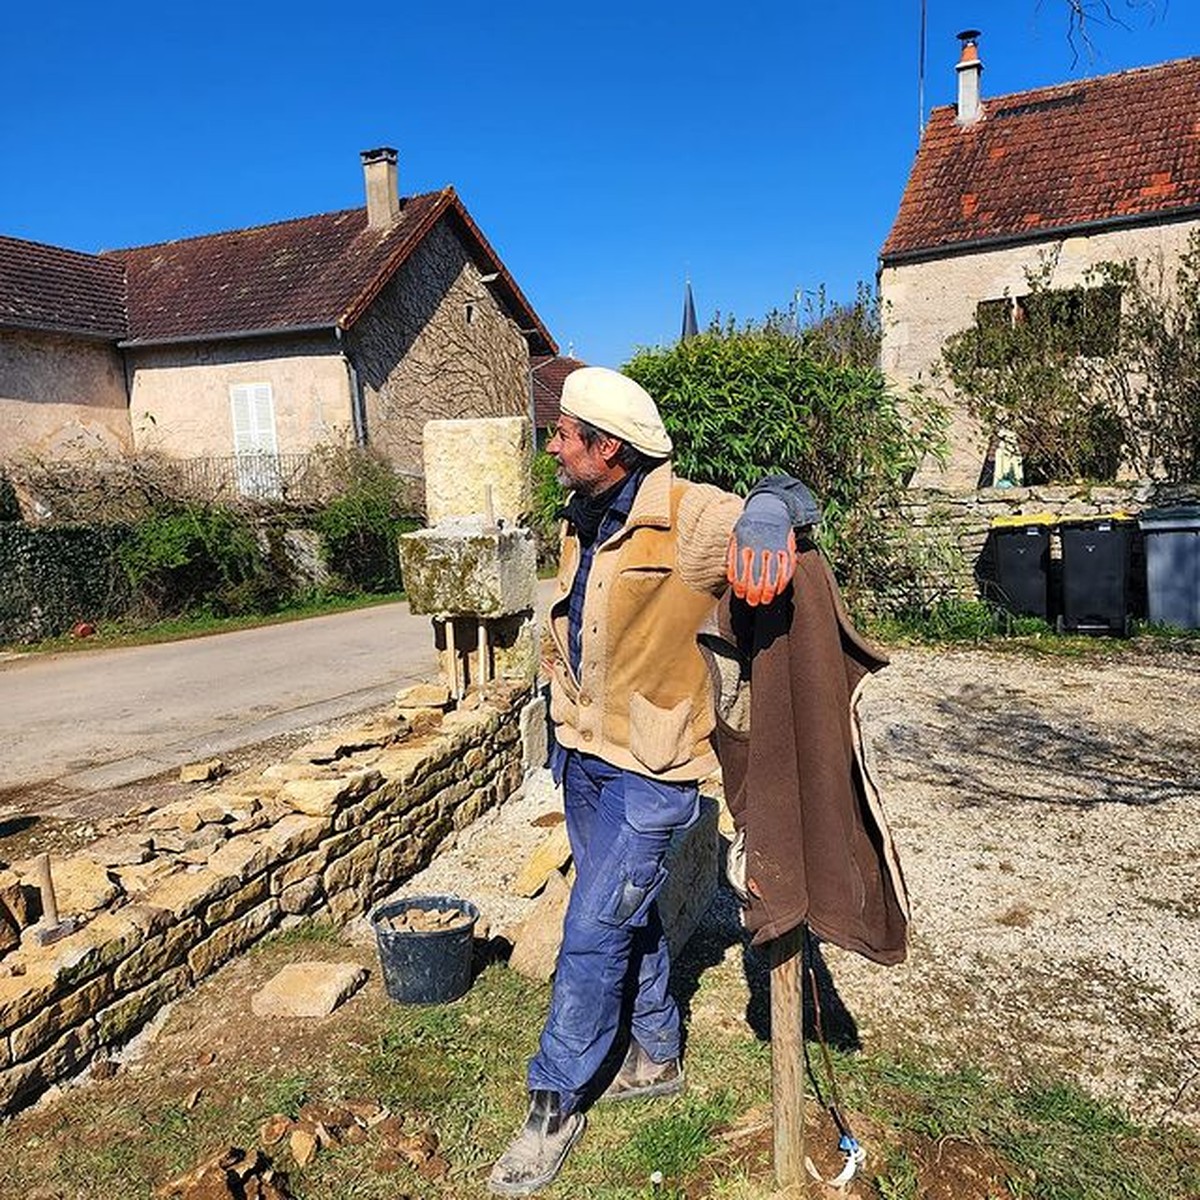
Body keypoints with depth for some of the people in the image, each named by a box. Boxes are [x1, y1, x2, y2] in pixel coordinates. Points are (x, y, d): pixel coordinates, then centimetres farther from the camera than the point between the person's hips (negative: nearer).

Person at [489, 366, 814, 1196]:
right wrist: (564, 740, 18)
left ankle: (557, 1103, 22)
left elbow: (788, 503, -12)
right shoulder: (583, 525, 6)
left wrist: (767, 509, -38)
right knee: (629, 914, 20)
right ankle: (657, 1058, 41)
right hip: (585, 760, 8)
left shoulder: (688, 517, -19)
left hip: (650, 771, -8)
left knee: (593, 931, 0)